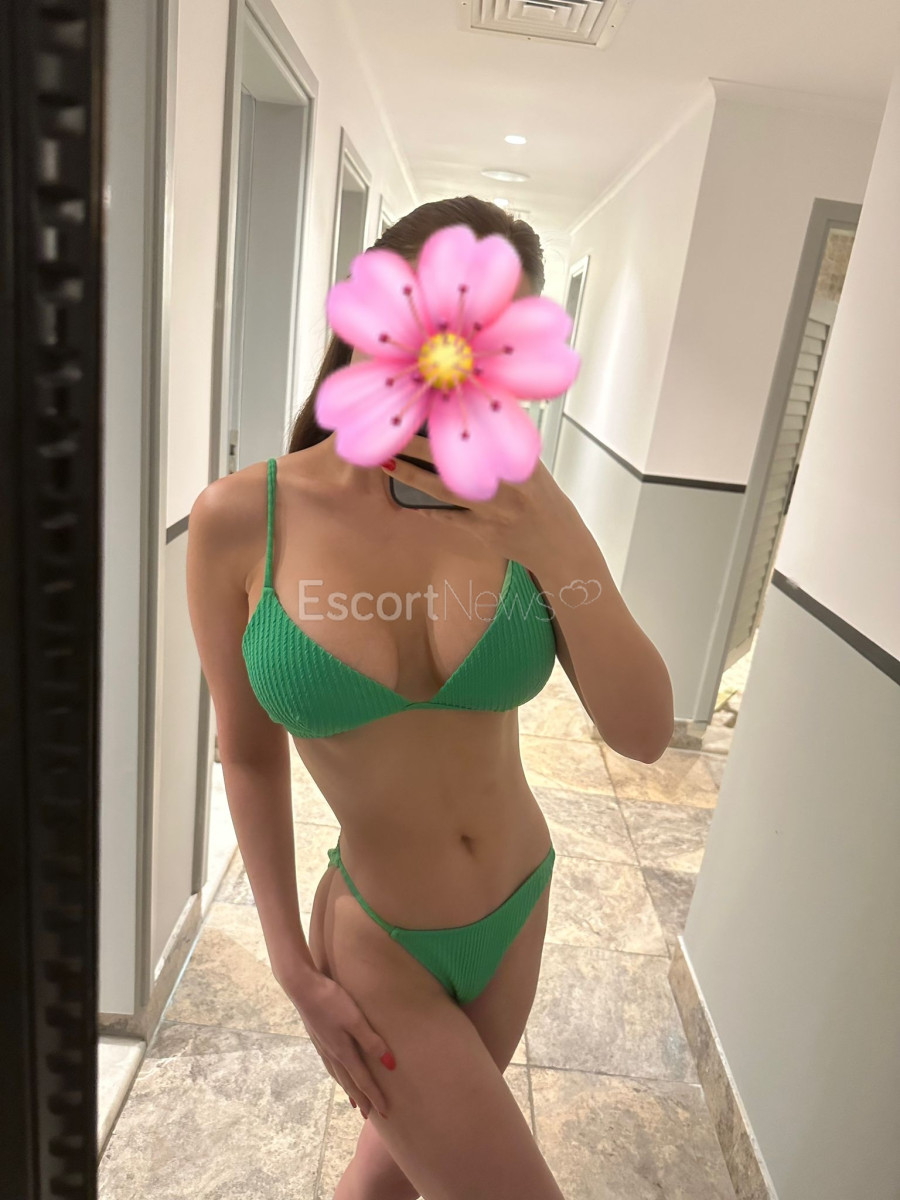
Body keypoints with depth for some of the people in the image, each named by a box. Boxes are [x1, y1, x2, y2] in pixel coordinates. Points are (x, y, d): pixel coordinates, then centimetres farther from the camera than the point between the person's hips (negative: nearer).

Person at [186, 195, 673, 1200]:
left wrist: (561, 550, -30)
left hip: (518, 907, 3)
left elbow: (644, 733, -17)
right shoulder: (241, 519, -18)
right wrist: (294, 968, -4)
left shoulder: (515, 509, -14)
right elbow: (248, 754, -8)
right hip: (376, 939, -3)